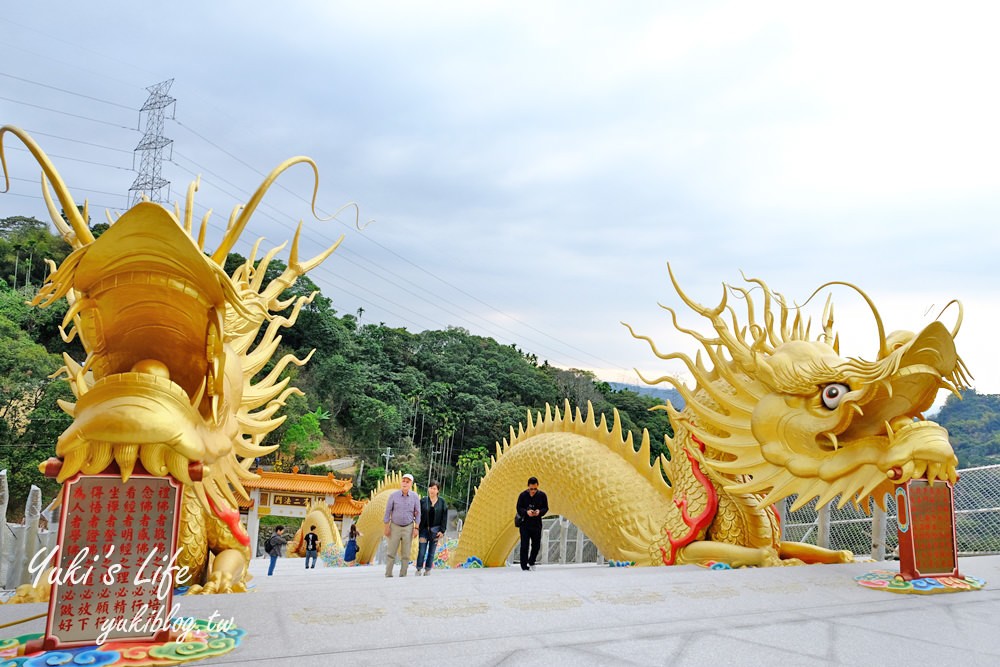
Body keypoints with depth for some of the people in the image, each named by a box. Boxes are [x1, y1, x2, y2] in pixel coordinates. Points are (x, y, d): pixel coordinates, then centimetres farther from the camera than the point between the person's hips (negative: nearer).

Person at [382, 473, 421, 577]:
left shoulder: (415, 496, -7)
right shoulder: (394, 495, -9)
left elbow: (417, 513, -1)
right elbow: (388, 511, -4)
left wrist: (416, 528, -7)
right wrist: (387, 528, -6)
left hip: (408, 527, 0)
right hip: (395, 527, 0)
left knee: (405, 554, 1)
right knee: (391, 552, -1)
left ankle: (403, 574, 8)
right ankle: (388, 574, 5)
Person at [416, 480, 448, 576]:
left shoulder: (441, 502, 2)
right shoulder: (423, 501, 1)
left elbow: (444, 518, 2)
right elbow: (418, 514, 2)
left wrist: (442, 531, -4)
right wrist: (417, 528, -6)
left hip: (435, 530, 1)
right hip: (424, 529, -1)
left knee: (431, 551, 5)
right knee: (421, 551, -5)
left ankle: (428, 570, 13)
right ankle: (418, 569, 6)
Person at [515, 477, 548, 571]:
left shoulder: (542, 495, -1)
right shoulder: (523, 495, -6)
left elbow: (546, 508, 3)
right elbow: (519, 508, -4)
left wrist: (539, 511, -19)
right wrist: (526, 512, -24)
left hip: (537, 524, 2)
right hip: (525, 524, -2)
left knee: (536, 545, 10)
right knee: (524, 546, -3)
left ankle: (531, 562, 34)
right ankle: (524, 566, 6)